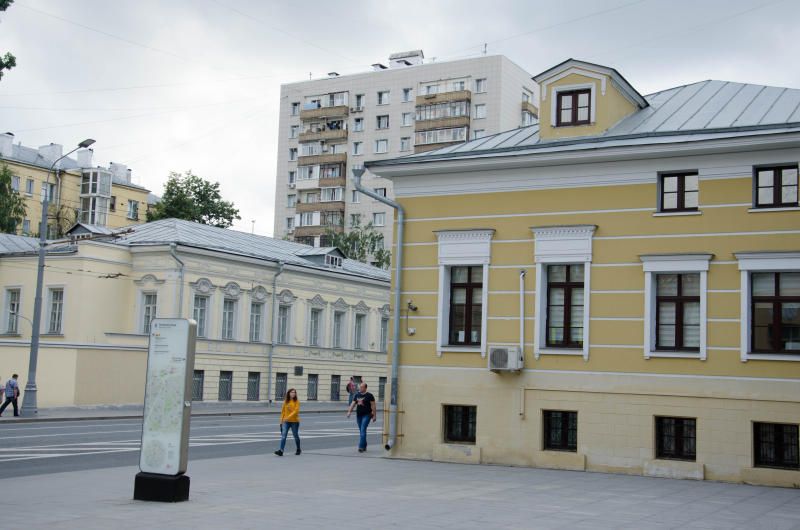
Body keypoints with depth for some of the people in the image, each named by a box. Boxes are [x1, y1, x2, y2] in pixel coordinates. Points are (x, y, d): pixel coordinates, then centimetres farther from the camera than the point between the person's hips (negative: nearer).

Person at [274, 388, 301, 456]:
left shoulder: (296, 402, -4)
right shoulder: (285, 402, 7)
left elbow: (296, 411, -16)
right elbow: (283, 411, 11)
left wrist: (289, 417, -27)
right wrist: (281, 421, 8)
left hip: (294, 421, -2)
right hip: (286, 422, 2)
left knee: (296, 436, 11)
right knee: (283, 436, -11)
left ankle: (298, 450, 30)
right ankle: (281, 451, -19)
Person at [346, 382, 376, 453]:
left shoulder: (369, 396, -5)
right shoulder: (357, 395, 12)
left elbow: (373, 406, -7)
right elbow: (353, 403, 11)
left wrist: (374, 415, -10)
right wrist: (349, 411, -1)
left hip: (366, 415, -6)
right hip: (358, 415, 6)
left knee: (363, 430, -14)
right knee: (361, 431, 11)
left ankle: (361, 447, -17)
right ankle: (364, 446, 22)